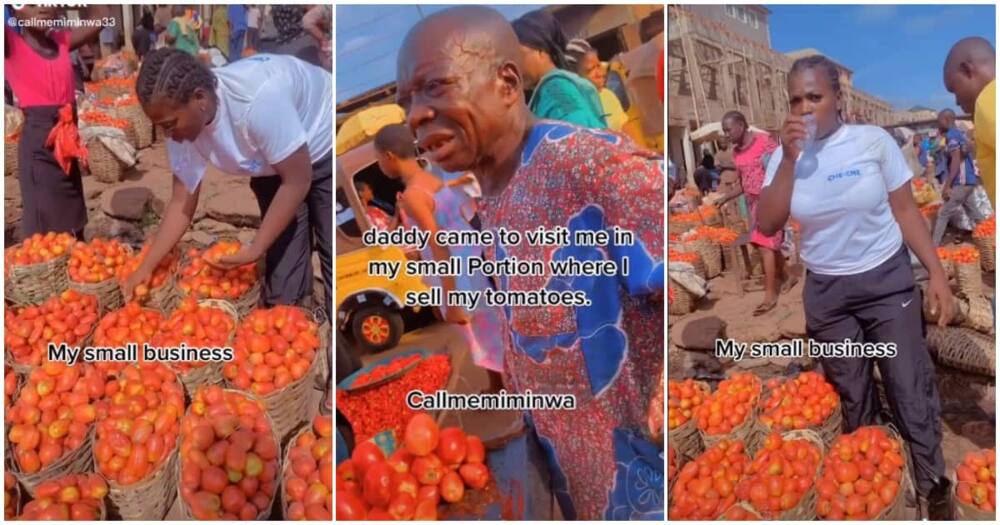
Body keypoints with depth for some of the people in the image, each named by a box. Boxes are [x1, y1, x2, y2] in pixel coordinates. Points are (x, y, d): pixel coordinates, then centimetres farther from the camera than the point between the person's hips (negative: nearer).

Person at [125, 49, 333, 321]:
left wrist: (255, 249, -25)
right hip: (273, 166, 6)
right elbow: (182, 201, -8)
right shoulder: (183, 124, -18)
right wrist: (146, 267, -10)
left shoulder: (259, 99, -39)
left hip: (324, 151, -5)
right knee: (282, 257, 4)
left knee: (332, 254, -8)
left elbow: (297, 182, -30)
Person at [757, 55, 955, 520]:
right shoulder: (784, 155, -4)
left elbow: (905, 210, -4)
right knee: (852, 400, 16)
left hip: (888, 281, -2)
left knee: (912, 393, 3)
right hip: (826, 293, 2)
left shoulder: (872, 140, -8)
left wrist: (936, 271, -9)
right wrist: (788, 159, -20)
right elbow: (766, 225, -13)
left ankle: (933, 489, 22)